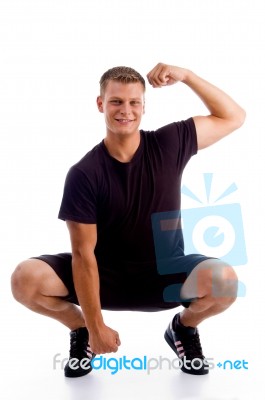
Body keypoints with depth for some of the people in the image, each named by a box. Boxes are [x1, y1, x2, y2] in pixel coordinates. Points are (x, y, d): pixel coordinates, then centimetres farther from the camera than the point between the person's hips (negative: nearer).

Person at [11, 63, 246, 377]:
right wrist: (96, 328, -15)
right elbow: (83, 254, -15)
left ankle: (184, 327, 7)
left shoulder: (169, 144, -8)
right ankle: (81, 328, 9)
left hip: (164, 272, 1)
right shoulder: (83, 173, -14)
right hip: (105, 274, 0)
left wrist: (185, 75, -15)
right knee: (24, 280, -23)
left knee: (224, 281, -30)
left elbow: (233, 117, -2)